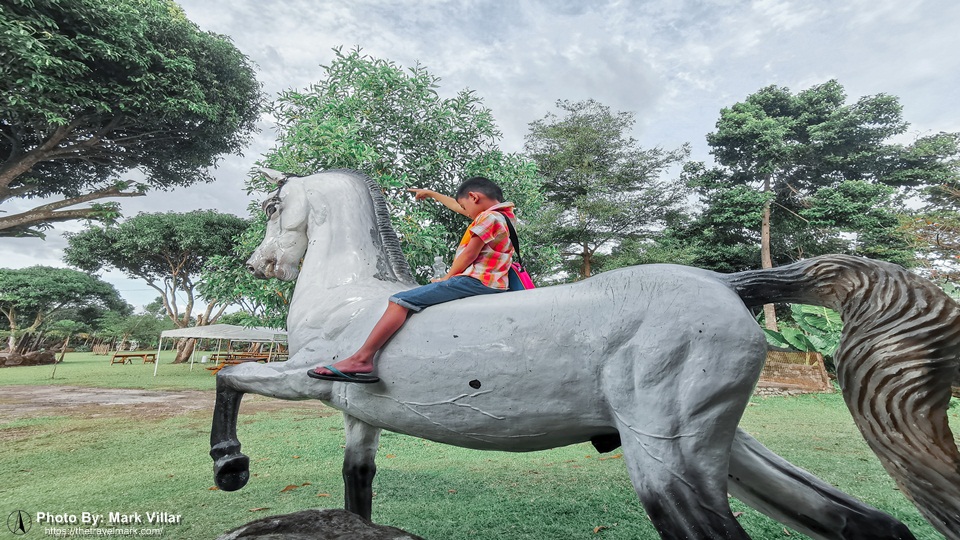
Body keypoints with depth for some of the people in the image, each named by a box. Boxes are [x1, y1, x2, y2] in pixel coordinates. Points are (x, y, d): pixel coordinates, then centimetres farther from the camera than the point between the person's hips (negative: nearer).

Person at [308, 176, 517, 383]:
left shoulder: (489, 216, -10)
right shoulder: (501, 213, 20)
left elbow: (469, 254, -13)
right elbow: (458, 207, 33)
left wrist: (447, 277, 1)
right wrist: (431, 194, 42)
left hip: (476, 281, -11)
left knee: (401, 301, -15)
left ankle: (361, 359, -16)